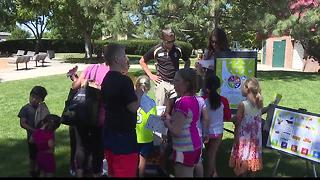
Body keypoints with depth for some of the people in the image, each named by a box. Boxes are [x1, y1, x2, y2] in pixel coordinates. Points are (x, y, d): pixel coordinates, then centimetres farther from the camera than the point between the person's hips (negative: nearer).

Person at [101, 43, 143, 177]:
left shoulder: (106, 80, 8)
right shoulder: (124, 80, -19)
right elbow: (133, 107, -20)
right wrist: (139, 94, -2)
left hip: (109, 134, 9)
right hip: (124, 136, -9)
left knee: (112, 172, 19)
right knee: (126, 173, 1)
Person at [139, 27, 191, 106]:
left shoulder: (178, 50, 0)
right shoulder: (156, 50, -5)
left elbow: (187, 61, 19)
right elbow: (142, 61, 7)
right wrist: (150, 75, 1)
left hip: (175, 82, 1)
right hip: (161, 82, -1)